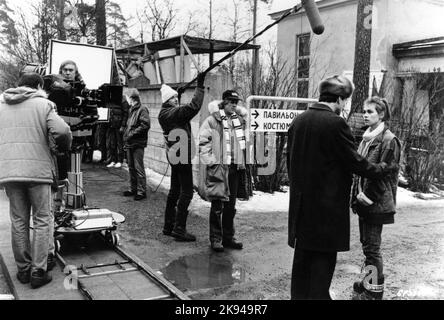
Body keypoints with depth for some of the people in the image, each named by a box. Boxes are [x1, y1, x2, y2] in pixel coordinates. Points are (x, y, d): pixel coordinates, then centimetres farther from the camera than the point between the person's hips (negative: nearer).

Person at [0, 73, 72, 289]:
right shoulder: (42, 104, -1)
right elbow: (61, 131, -14)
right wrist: (62, 147, 5)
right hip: (37, 170, -4)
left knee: (18, 220, 12)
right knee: (42, 220, 5)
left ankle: (23, 269, 18)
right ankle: (38, 272, 5)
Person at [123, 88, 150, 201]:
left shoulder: (142, 109, -9)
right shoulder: (131, 110, 18)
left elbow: (146, 125, -19)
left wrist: (132, 133, -17)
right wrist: (126, 136, 14)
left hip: (138, 144, -9)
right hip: (129, 144, 9)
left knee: (139, 168, -7)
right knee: (131, 167, 14)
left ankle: (141, 191, -2)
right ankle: (133, 189, 24)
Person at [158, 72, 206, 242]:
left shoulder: (164, 113, 9)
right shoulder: (175, 113, -17)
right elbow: (194, 106, -27)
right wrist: (200, 86, -21)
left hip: (174, 156, 10)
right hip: (182, 156, -10)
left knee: (175, 190, 16)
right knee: (186, 192, -5)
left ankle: (169, 226, 23)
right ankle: (179, 229, -5)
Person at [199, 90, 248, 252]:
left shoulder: (239, 119, 10)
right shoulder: (212, 120, -6)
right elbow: (203, 142, -8)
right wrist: (211, 162, -12)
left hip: (235, 167, 6)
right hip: (218, 167, -5)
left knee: (230, 205, 13)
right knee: (217, 205, 0)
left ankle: (228, 237, 24)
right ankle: (215, 239, 10)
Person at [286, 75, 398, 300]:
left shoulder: (298, 121, 4)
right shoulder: (335, 123, -16)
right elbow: (355, 162, -11)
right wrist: (383, 168, 5)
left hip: (301, 203, 7)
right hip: (327, 205, -7)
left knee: (303, 254, 17)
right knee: (324, 257, 5)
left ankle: (299, 294, 27)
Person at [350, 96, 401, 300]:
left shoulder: (388, 140, -12)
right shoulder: (367, 138, 13)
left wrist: (368, 196, -13)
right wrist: (356, 194, 10)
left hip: (376, 203, -8)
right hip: (363, 201, 8)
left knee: (371, 246, -1)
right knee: (367, 243, 16)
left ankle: (375, 290, 11)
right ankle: (368, 281, 30)